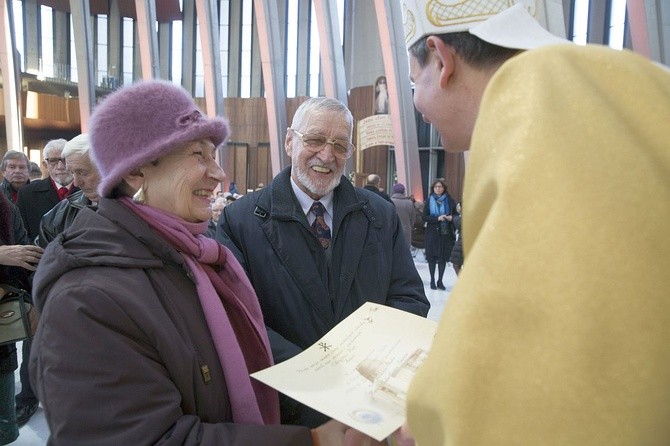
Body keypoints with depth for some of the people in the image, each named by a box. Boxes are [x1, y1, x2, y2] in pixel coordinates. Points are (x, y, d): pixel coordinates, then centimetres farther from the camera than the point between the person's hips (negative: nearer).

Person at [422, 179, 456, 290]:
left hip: (446, 234, 1)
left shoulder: (450, 201, 5)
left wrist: (451, 218, -11)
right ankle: (432, 280, 12)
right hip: (432, 233, -1)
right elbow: (424, 217, -2)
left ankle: (440, 281, 14)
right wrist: (437, 219, -16)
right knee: (432, 257, 2)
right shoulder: (429, 201, 3)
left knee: (443, 258, 3)